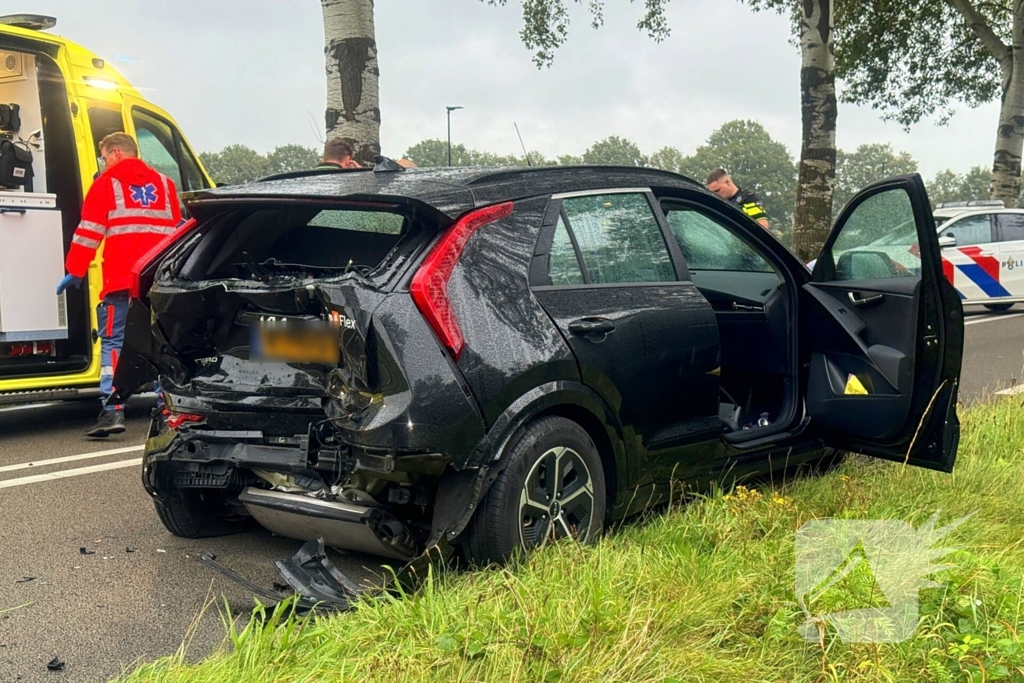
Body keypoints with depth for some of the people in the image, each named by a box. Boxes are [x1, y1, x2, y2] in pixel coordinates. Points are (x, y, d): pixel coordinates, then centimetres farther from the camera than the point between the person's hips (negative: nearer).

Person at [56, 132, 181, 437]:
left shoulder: (107, 183, 5)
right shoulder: (165, 184, 18)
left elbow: (88, 232, -1)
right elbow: (178, 230, 19)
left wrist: (74, 271, 4)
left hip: (120, 278, -4)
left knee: (113, 341, -2)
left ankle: (112, 411, -12)